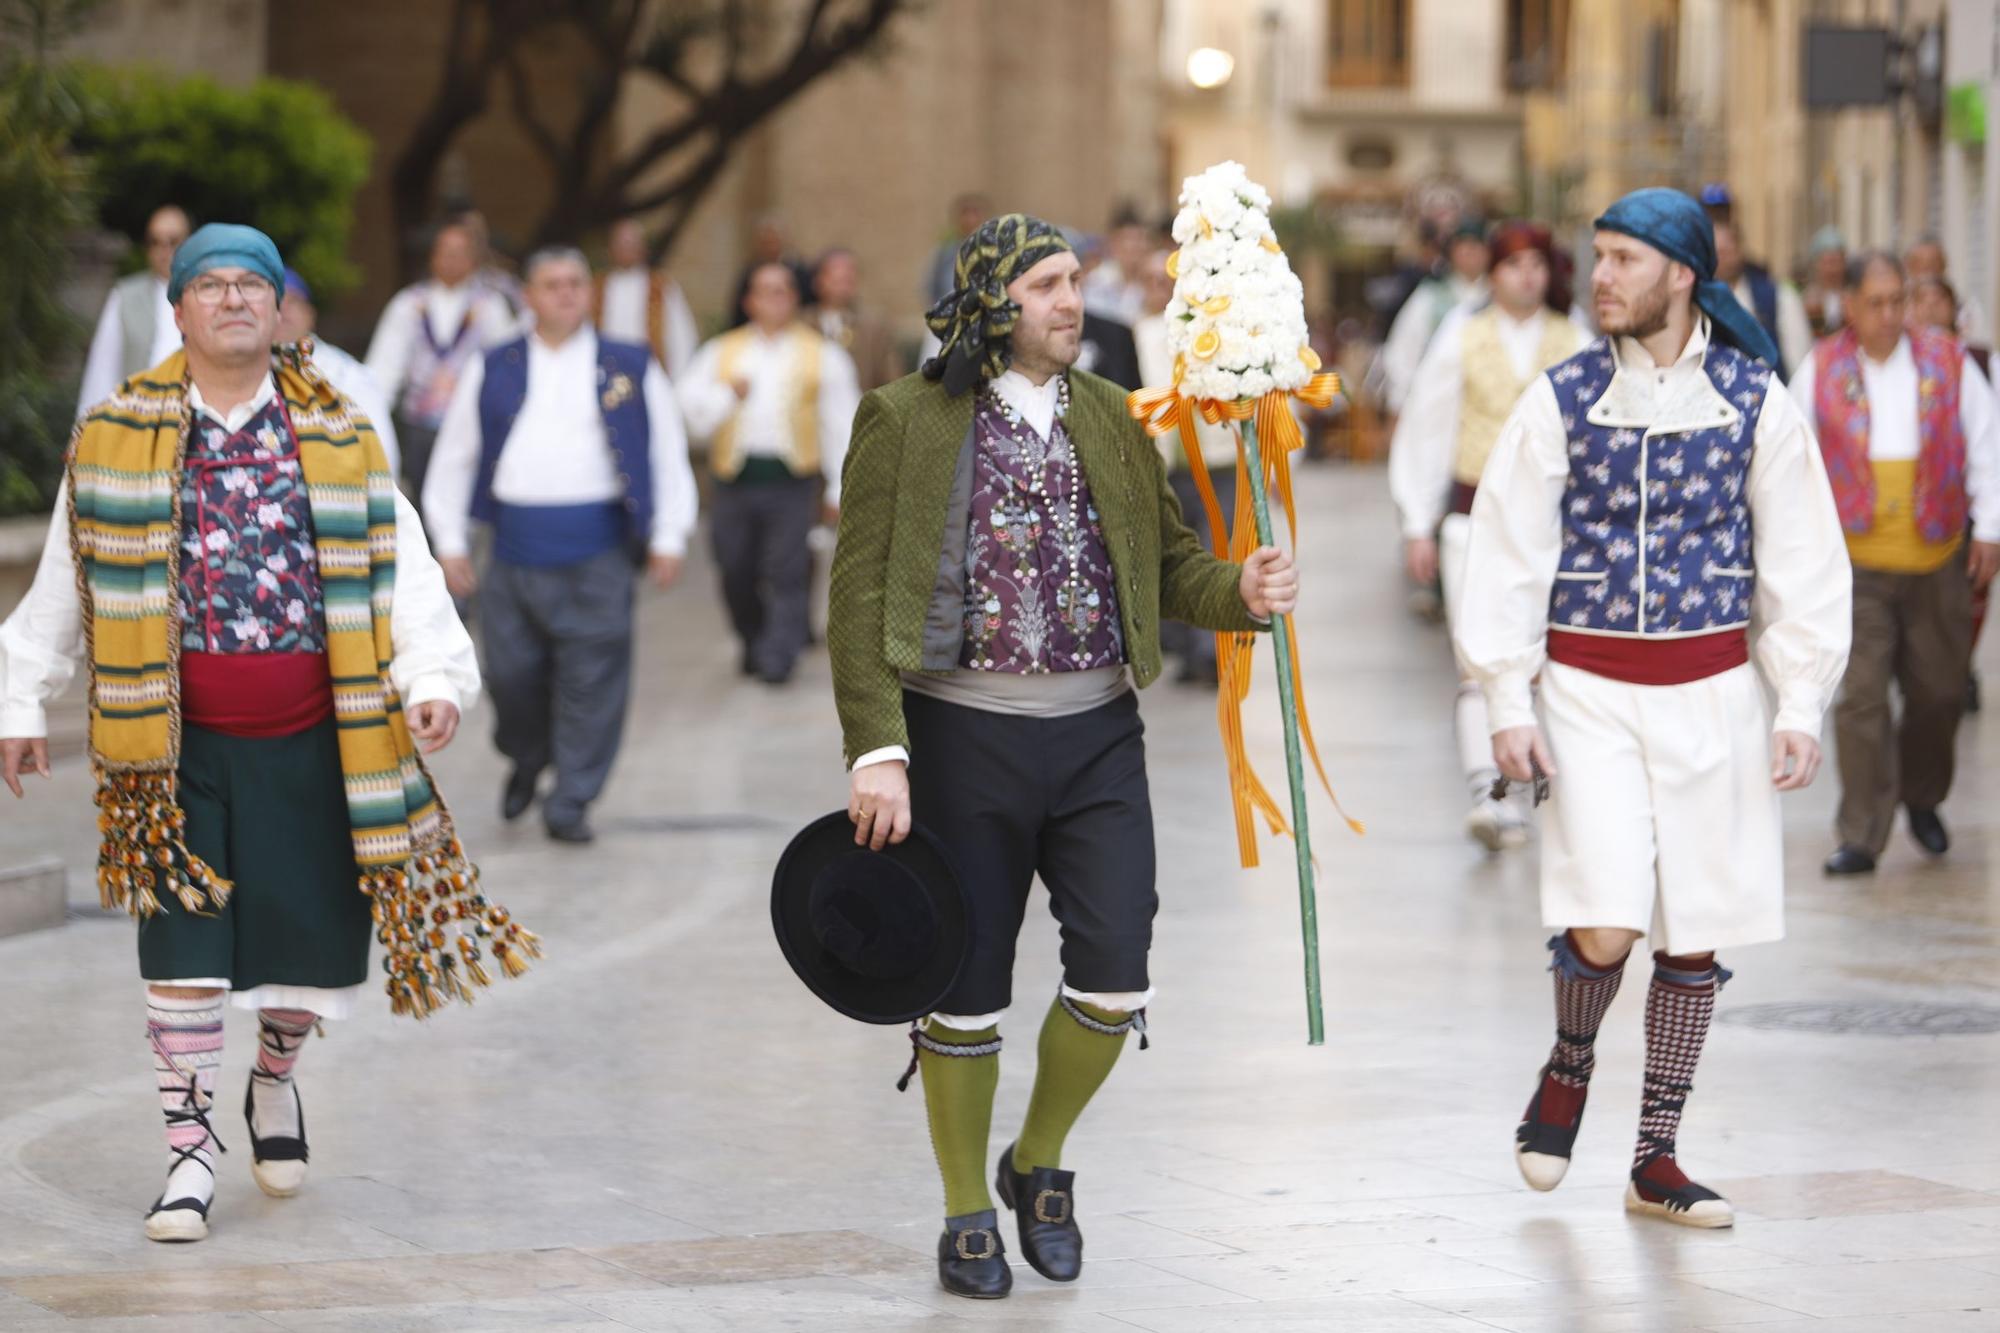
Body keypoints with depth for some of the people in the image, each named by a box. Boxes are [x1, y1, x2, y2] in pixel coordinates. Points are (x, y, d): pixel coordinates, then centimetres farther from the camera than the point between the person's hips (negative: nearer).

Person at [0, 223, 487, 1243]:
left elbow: (401, 573, -1)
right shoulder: (116, 437, 3)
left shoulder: (339, 440, 4)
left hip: (308, 745, 1)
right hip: (178, 745, -1)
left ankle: (275, 1081, 37)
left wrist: (433, 678, -15)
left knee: (312, 934, 8)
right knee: (182, 945, -6)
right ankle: (189, 1144, 4)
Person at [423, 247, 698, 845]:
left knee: (591, 678, -3)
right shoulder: (492, 371, 8)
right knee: (512, 670, 5)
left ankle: (571, 802, 7)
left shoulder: (631, 368, 5)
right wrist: (451, 542, 6)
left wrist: (668, 538, 1)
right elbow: (454, 459, 11)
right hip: (516, 543, 1)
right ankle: (525, 759, 33)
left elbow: (667, 453, 7)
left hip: (596, 547, -1)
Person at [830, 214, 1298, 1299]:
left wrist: (1239, 592, -10)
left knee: (1116, 978, -3)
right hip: (962, 734, -3)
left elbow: (1168, 560, 13)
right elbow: (860, 598, -7)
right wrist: (876, 753, -14)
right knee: (967, 989, 4)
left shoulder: (1109, 418, 10)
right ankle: (967, 1214, 22)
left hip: (1097, 735, 3)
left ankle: (1038, 1164, 22)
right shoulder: (906, 421, -4)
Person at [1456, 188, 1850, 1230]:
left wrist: (1801, 705, -1)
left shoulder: (1755, 401, 0)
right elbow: (1508, 554, 0)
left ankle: (1656, 1163, 16)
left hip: (1714, 690, 1)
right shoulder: (1561, 400, -1)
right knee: (1603, 925, -14)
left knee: (1698, 934, 4)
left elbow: (1801, 559, 4)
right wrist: (1508, 703, -5)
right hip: (1590, 692, -1)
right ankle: (1569, 1065, 18)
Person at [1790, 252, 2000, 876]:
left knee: (1939, 690, 7)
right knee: (1860, 697, -8)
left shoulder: (1948, 363, 4)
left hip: (1937, 561, 1)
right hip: (1856, 565, -1)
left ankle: (1921, 796, 34)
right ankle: (1862, 836, -3)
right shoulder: (1820, 372, 3)